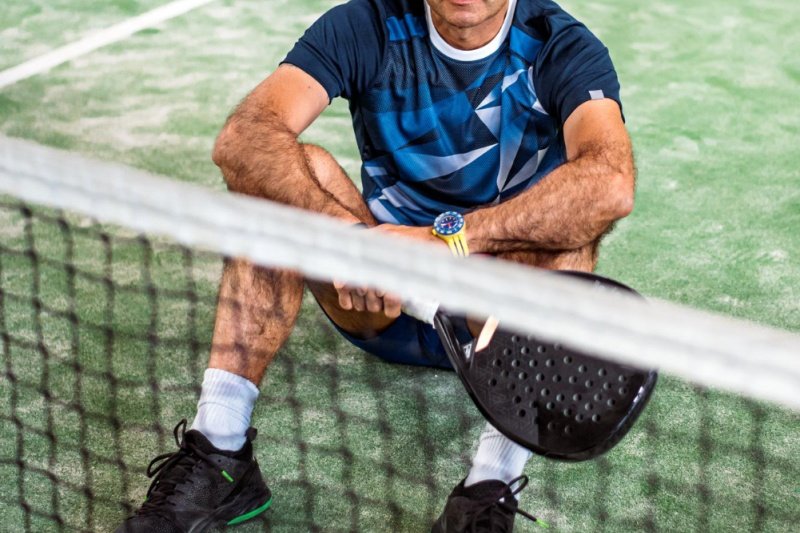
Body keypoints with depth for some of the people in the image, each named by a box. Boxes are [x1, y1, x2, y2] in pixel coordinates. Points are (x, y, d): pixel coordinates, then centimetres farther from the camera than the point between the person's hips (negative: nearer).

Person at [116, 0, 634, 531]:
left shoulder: (564, 48, -11)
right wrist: (342, 230, -40)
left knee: (565, 215, -29)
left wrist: (452, 238, -42)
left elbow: (612, 184, -33)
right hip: (384, 305, 2)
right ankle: (218, 454, -26)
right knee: (296, 173, -22)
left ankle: (495, 479, -37)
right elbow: (242, 138, -23)